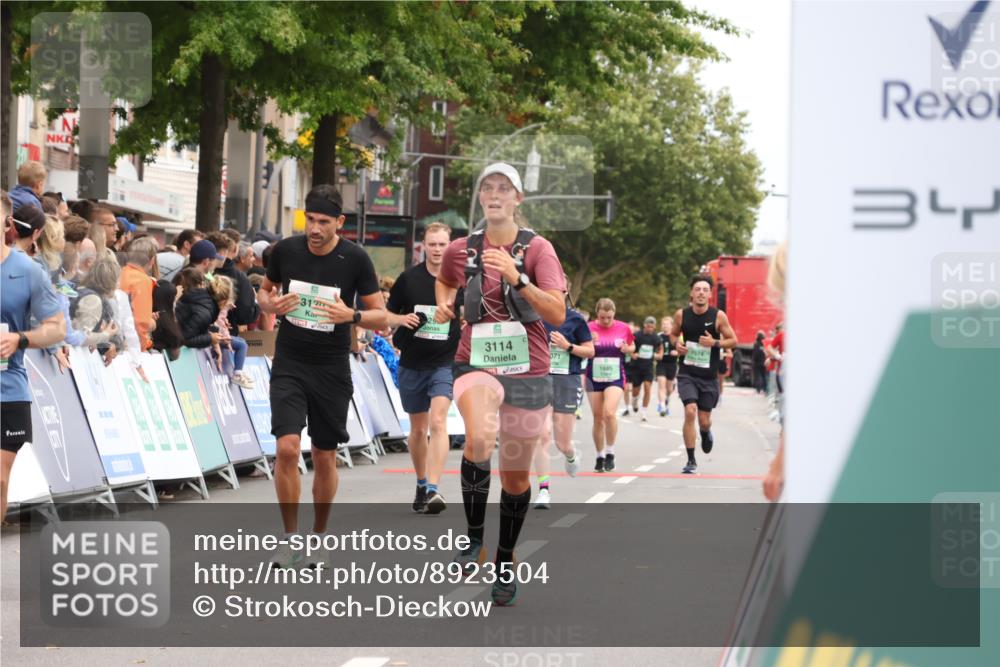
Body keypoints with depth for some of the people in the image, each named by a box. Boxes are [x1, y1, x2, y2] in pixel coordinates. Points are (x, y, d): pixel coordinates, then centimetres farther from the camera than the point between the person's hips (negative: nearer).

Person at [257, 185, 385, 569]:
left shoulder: (355, 259, -9)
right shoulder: (286, 250, -4)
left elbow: (381, 317, -4)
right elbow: (265, 290, 14)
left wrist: (351, 315, -25)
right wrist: (272, 304, -9)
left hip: (333, 369, 0)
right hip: (290, 364, 0)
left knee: (325, 457, 7)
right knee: (287, 447, -15)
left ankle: (319, 536, 26)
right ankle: (290, 539, -2)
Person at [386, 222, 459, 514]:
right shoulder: (409, 278, 0)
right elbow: (386, 314, 7)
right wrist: (402, 319, -14)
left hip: (445, 362, -2)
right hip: (412, 365, 2)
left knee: (438, 421, -20)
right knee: (418, 430, 13)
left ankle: (433, 490, -26)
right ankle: (421, 485, 33)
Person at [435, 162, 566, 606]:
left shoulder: (537, 248, -4)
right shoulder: (461, 249, 4)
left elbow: (557, 314, -13)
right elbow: (445, 280, 28)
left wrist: (517, 278, -24)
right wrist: (443, 303, 7)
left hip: (528, 371, 0)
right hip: (477, 364, 0)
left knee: (516, 475, 10)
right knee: (479, 439, -32)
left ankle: (505, 564, 32)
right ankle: (474, 539, -14)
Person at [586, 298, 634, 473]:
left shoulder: (624, 328, -2)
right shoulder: (590, 328, -5)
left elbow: (632, 347, 12)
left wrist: (627, 349, -11)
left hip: (615, 378, -1)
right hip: (594, 378, 1)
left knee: (609, 412, -20)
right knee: (598, 418, 6)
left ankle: (610, 453, -6)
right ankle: (600, 456, 20)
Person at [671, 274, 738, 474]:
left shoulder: (718, 316, -7)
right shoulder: (681, 315, -2)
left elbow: (733, 340, 0)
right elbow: (674, 334, 16)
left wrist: (715, 343, -18)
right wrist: (677, 343, -7)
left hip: (709, 376, 0)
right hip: (687, 373, 0)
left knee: (704, 420, 7)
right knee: (690, 411, -19)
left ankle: (706, 433, 48)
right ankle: (691, 461, -9)